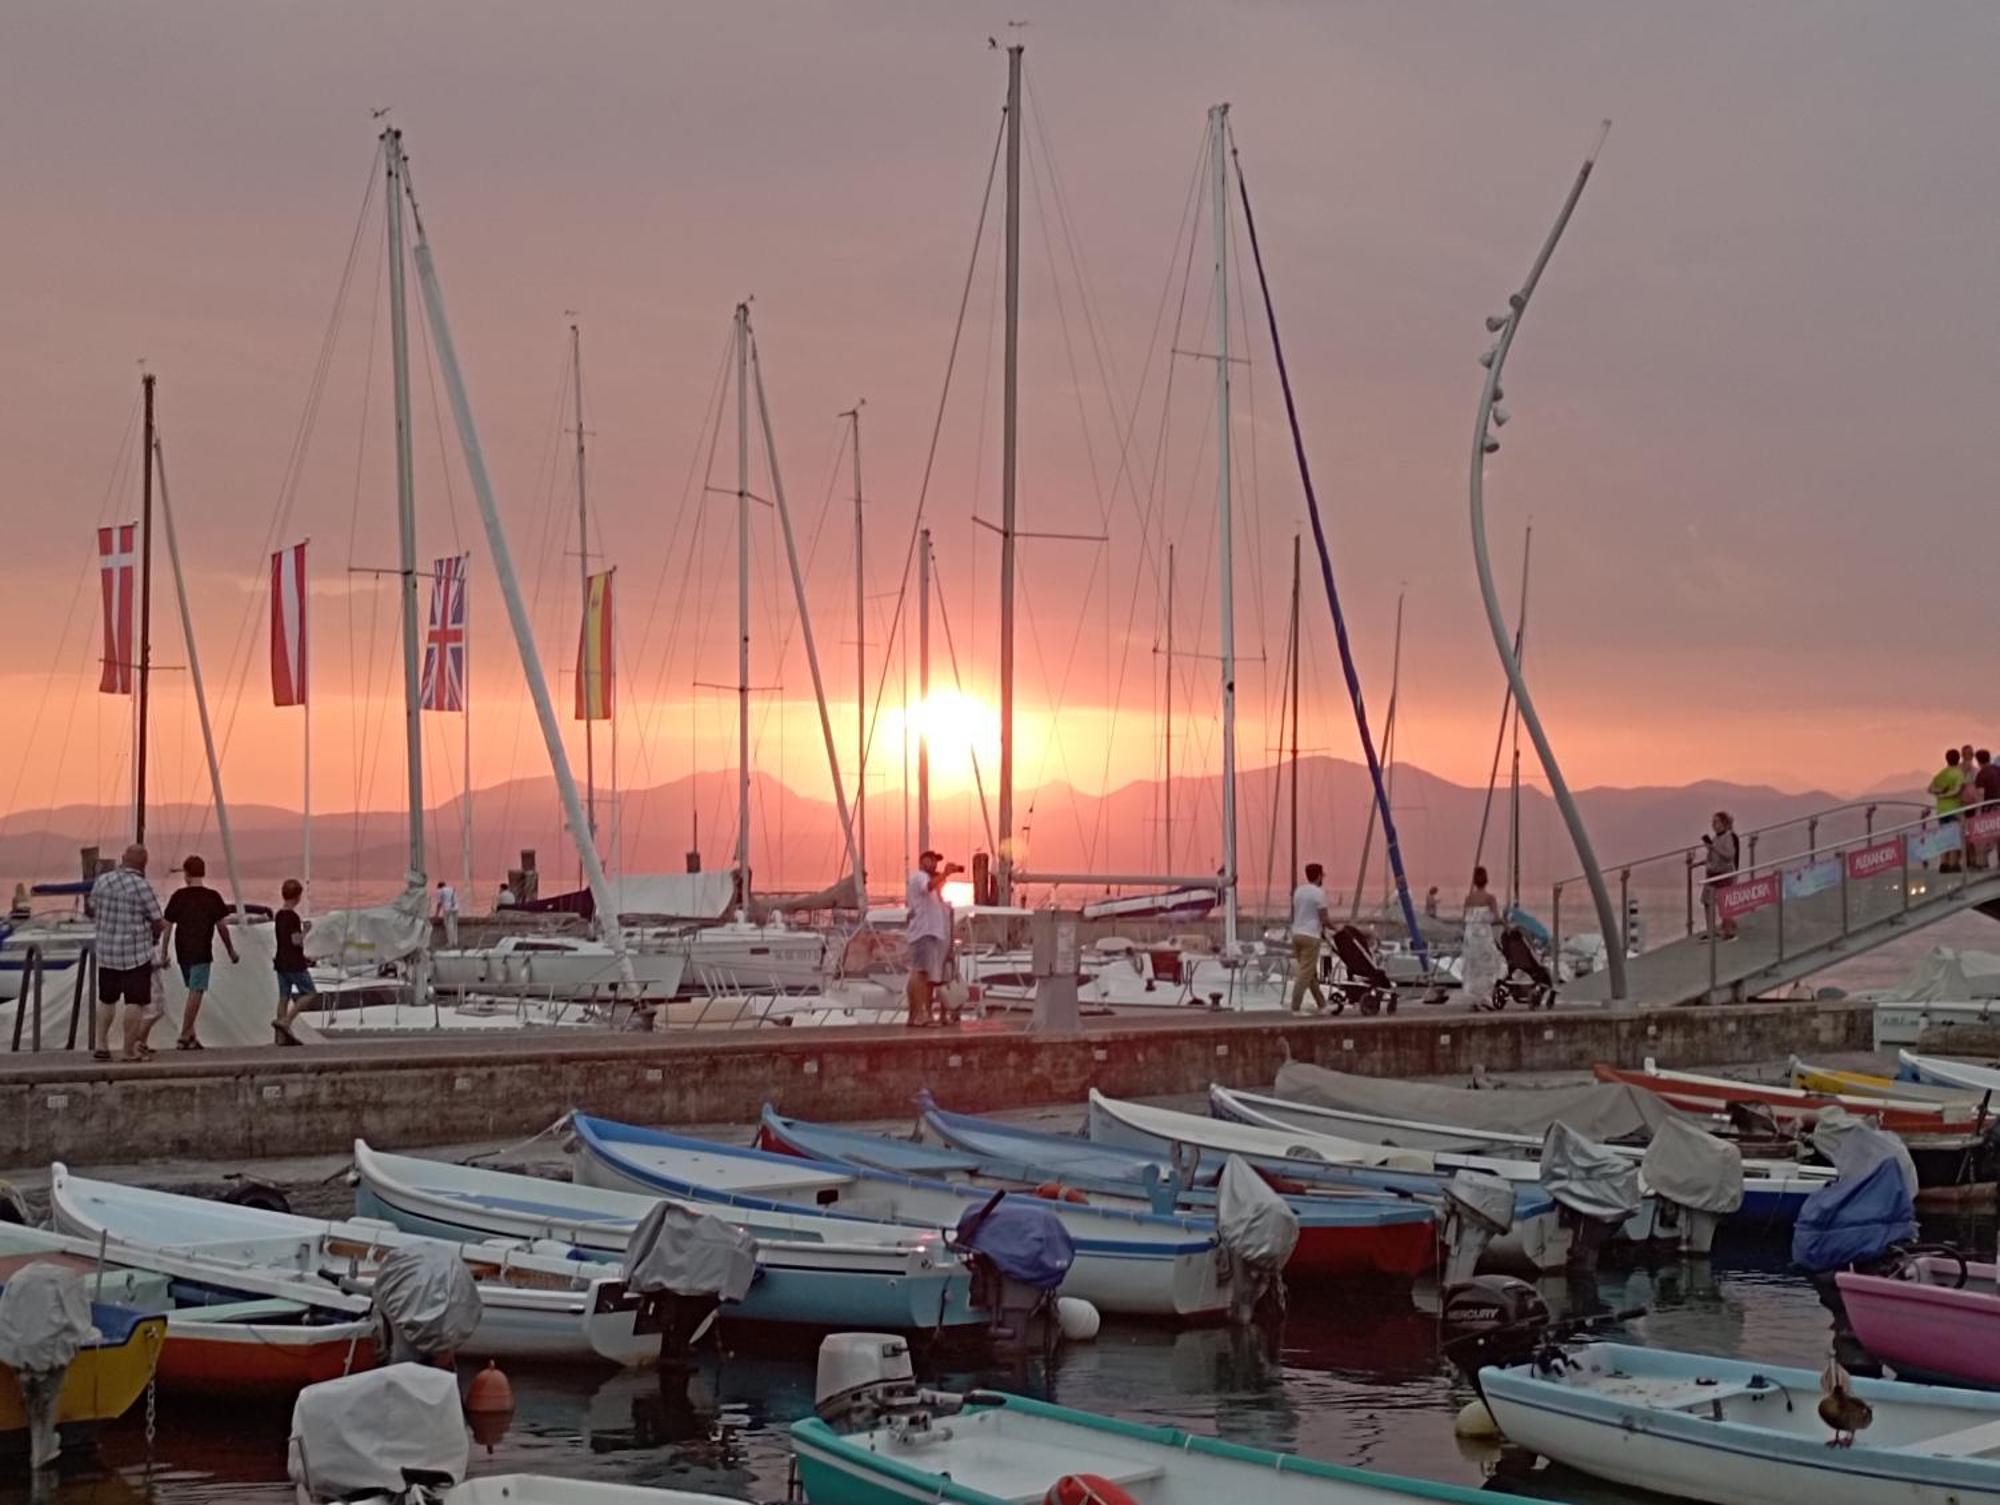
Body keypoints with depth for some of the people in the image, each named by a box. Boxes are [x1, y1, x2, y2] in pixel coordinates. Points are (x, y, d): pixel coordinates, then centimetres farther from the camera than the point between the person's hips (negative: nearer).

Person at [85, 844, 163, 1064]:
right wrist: (155, 935, 12)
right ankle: (130, 1051, -1)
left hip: (106, 954, 6)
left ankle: (101, 1045, 16)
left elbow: (90, 911, 17)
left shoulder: (103, 880, 2)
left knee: (106, 1000, 19)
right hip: (137, 955, -5)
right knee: (135, 1003, 0)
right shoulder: (142, 887, -14)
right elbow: (158, 923, -9)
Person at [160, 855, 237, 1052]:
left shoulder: (179, 897, 2)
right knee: (196, 992, -3)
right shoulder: (212, 897, -4)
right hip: (201, 952, -4)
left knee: (193, 992, 15)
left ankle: (190, 1035, 13)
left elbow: (167, 926, 3)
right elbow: (222, 926, -3)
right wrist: (231, 951, 8)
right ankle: (184, 1037, -7)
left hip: (182, 952, 4)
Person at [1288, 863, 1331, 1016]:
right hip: (1310, 936, -8)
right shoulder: (1319, 893, -11)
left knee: (1311, 971, 16)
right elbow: (1324, 919, -12)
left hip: (1296, 934, 8)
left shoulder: (1298, 890, 12)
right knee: (1306, 973, -5)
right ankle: (1296, 1007, -7)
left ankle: (1321, 1003, 24)